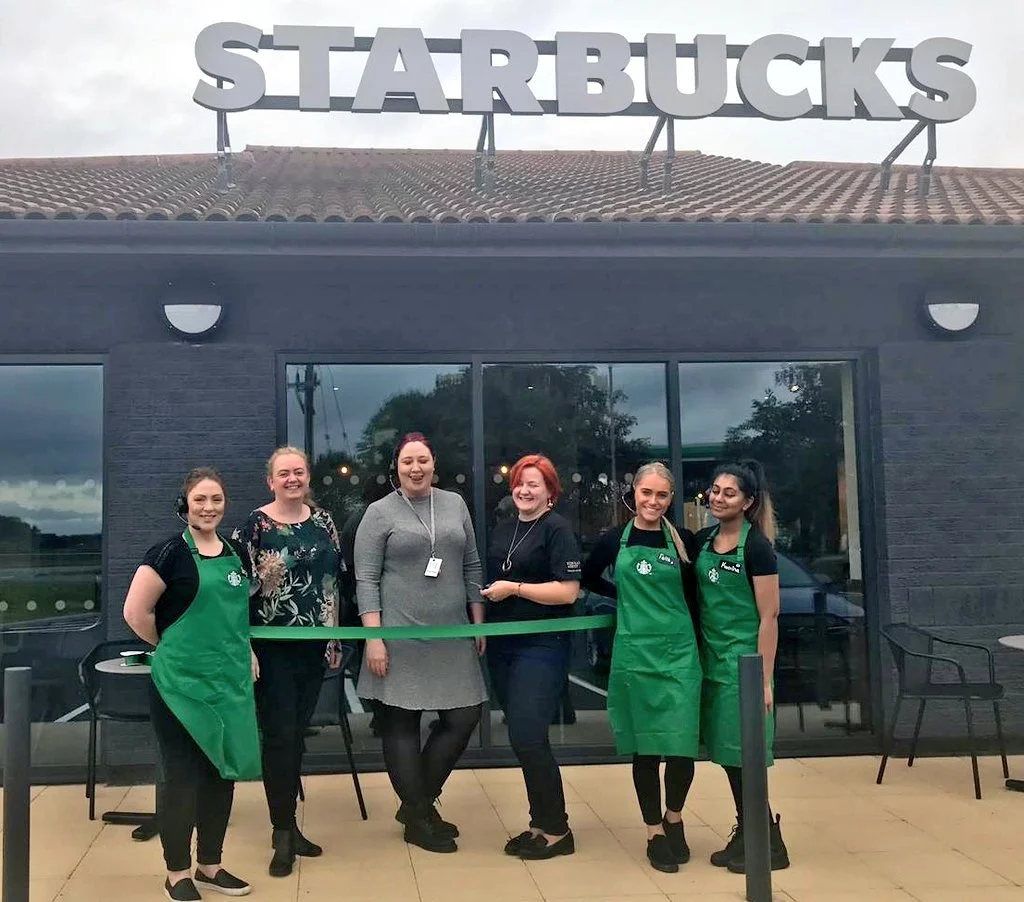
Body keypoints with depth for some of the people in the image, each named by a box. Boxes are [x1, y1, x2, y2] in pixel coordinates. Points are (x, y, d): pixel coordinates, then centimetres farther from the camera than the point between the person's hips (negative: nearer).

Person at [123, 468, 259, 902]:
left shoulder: (236, 552, 8)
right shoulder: (170, 552, -11)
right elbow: (136, 612, -12)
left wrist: (244, 652, 8)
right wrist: (174, 648, 0)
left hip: (230, 679, 7)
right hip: (182, 682, -6)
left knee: (222, 771, 12)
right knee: (180, 775, 3)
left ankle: (210, 865, 26)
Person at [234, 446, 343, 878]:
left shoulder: (323, 521, 7)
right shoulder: (255, 525, -8)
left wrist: (334, 638, 11)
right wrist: (244, 649, -15)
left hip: (312, 645, 5)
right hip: (272, 647, -5)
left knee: (297, 734, 11)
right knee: (279, 736, -2)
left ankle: (288, 823, 23)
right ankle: (282, 834, 7)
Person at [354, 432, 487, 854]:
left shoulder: (455, 504, 10)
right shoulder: (380, 513, -2)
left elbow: (471, 567, 13)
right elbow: (366, 581, -6)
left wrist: (479, 623, 9)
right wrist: (374, 638, -13)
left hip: (451, 637, 5)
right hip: (400, 638, -4)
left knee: (463, 717, 5)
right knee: (401, 724, 3)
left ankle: (419, 802, 22)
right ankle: (418, 818, 18)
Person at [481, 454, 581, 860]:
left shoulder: (556, 529, -8)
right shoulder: (502, 530, 14)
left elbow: (568, 591, -17)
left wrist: (513, 588, -16)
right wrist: (484, 615, 11)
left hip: (541, 647, -7)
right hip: (503, 646, 8)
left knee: (527, 736, -10)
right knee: (524, 738, 12)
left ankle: (556, 831, 4)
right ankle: (540, 824, 23)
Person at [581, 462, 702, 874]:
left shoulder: (681, 541, 2)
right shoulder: (614, 540, 3)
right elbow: (587, 578, 17)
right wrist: (625, 595, 9)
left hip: (679, 653, 0)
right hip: (634, 653, 0)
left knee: (682, 745, -2)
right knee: (644, 748, 6)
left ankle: (674, 818, 25)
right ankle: (654, 833, 21)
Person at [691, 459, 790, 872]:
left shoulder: (757, 546, -11)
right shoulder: (701, 541, 7)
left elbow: (769, 615, -13)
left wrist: (765, 679, -16)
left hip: (744, 660, -6)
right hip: (711, 660, 6)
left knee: (743, 753, -2)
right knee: (727, 754, 10)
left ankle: (768, 843, 11)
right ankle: (746, 835, 21)